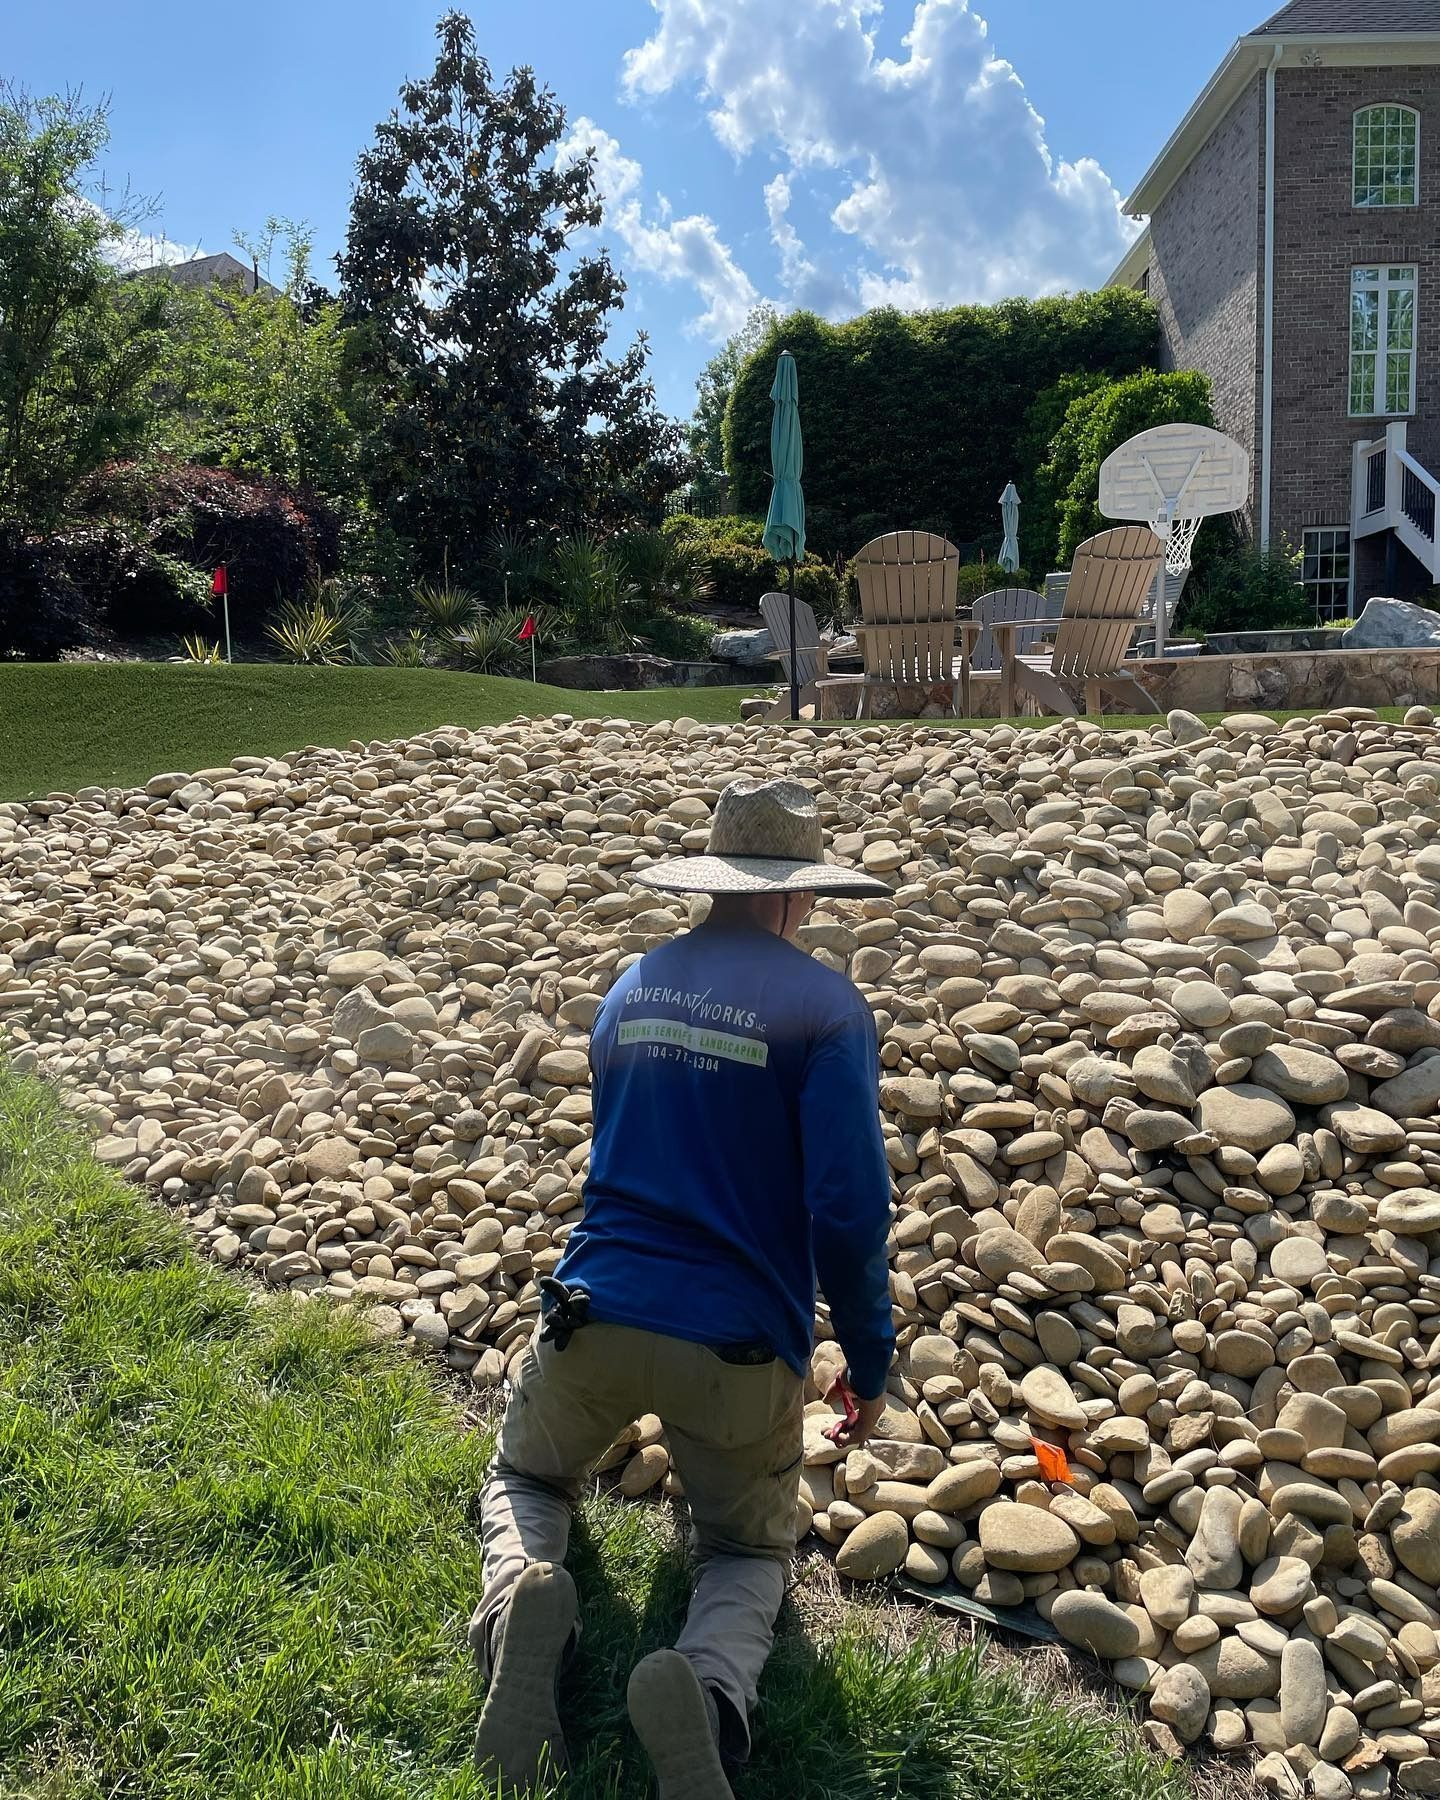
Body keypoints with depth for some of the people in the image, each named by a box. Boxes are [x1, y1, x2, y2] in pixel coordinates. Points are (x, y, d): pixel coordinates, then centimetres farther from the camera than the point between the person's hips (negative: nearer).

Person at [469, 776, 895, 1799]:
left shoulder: (631, 987, 11)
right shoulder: (827, 1006, -7)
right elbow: (849, 1213, -14)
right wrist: (871, 1368, 1)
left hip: (596, 1317, 3)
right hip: (743, 1343, -3)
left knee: (526, 1481, 30)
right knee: (751, 1551, 23)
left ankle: (522, 1594, -7)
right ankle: (712, 1684, -13)